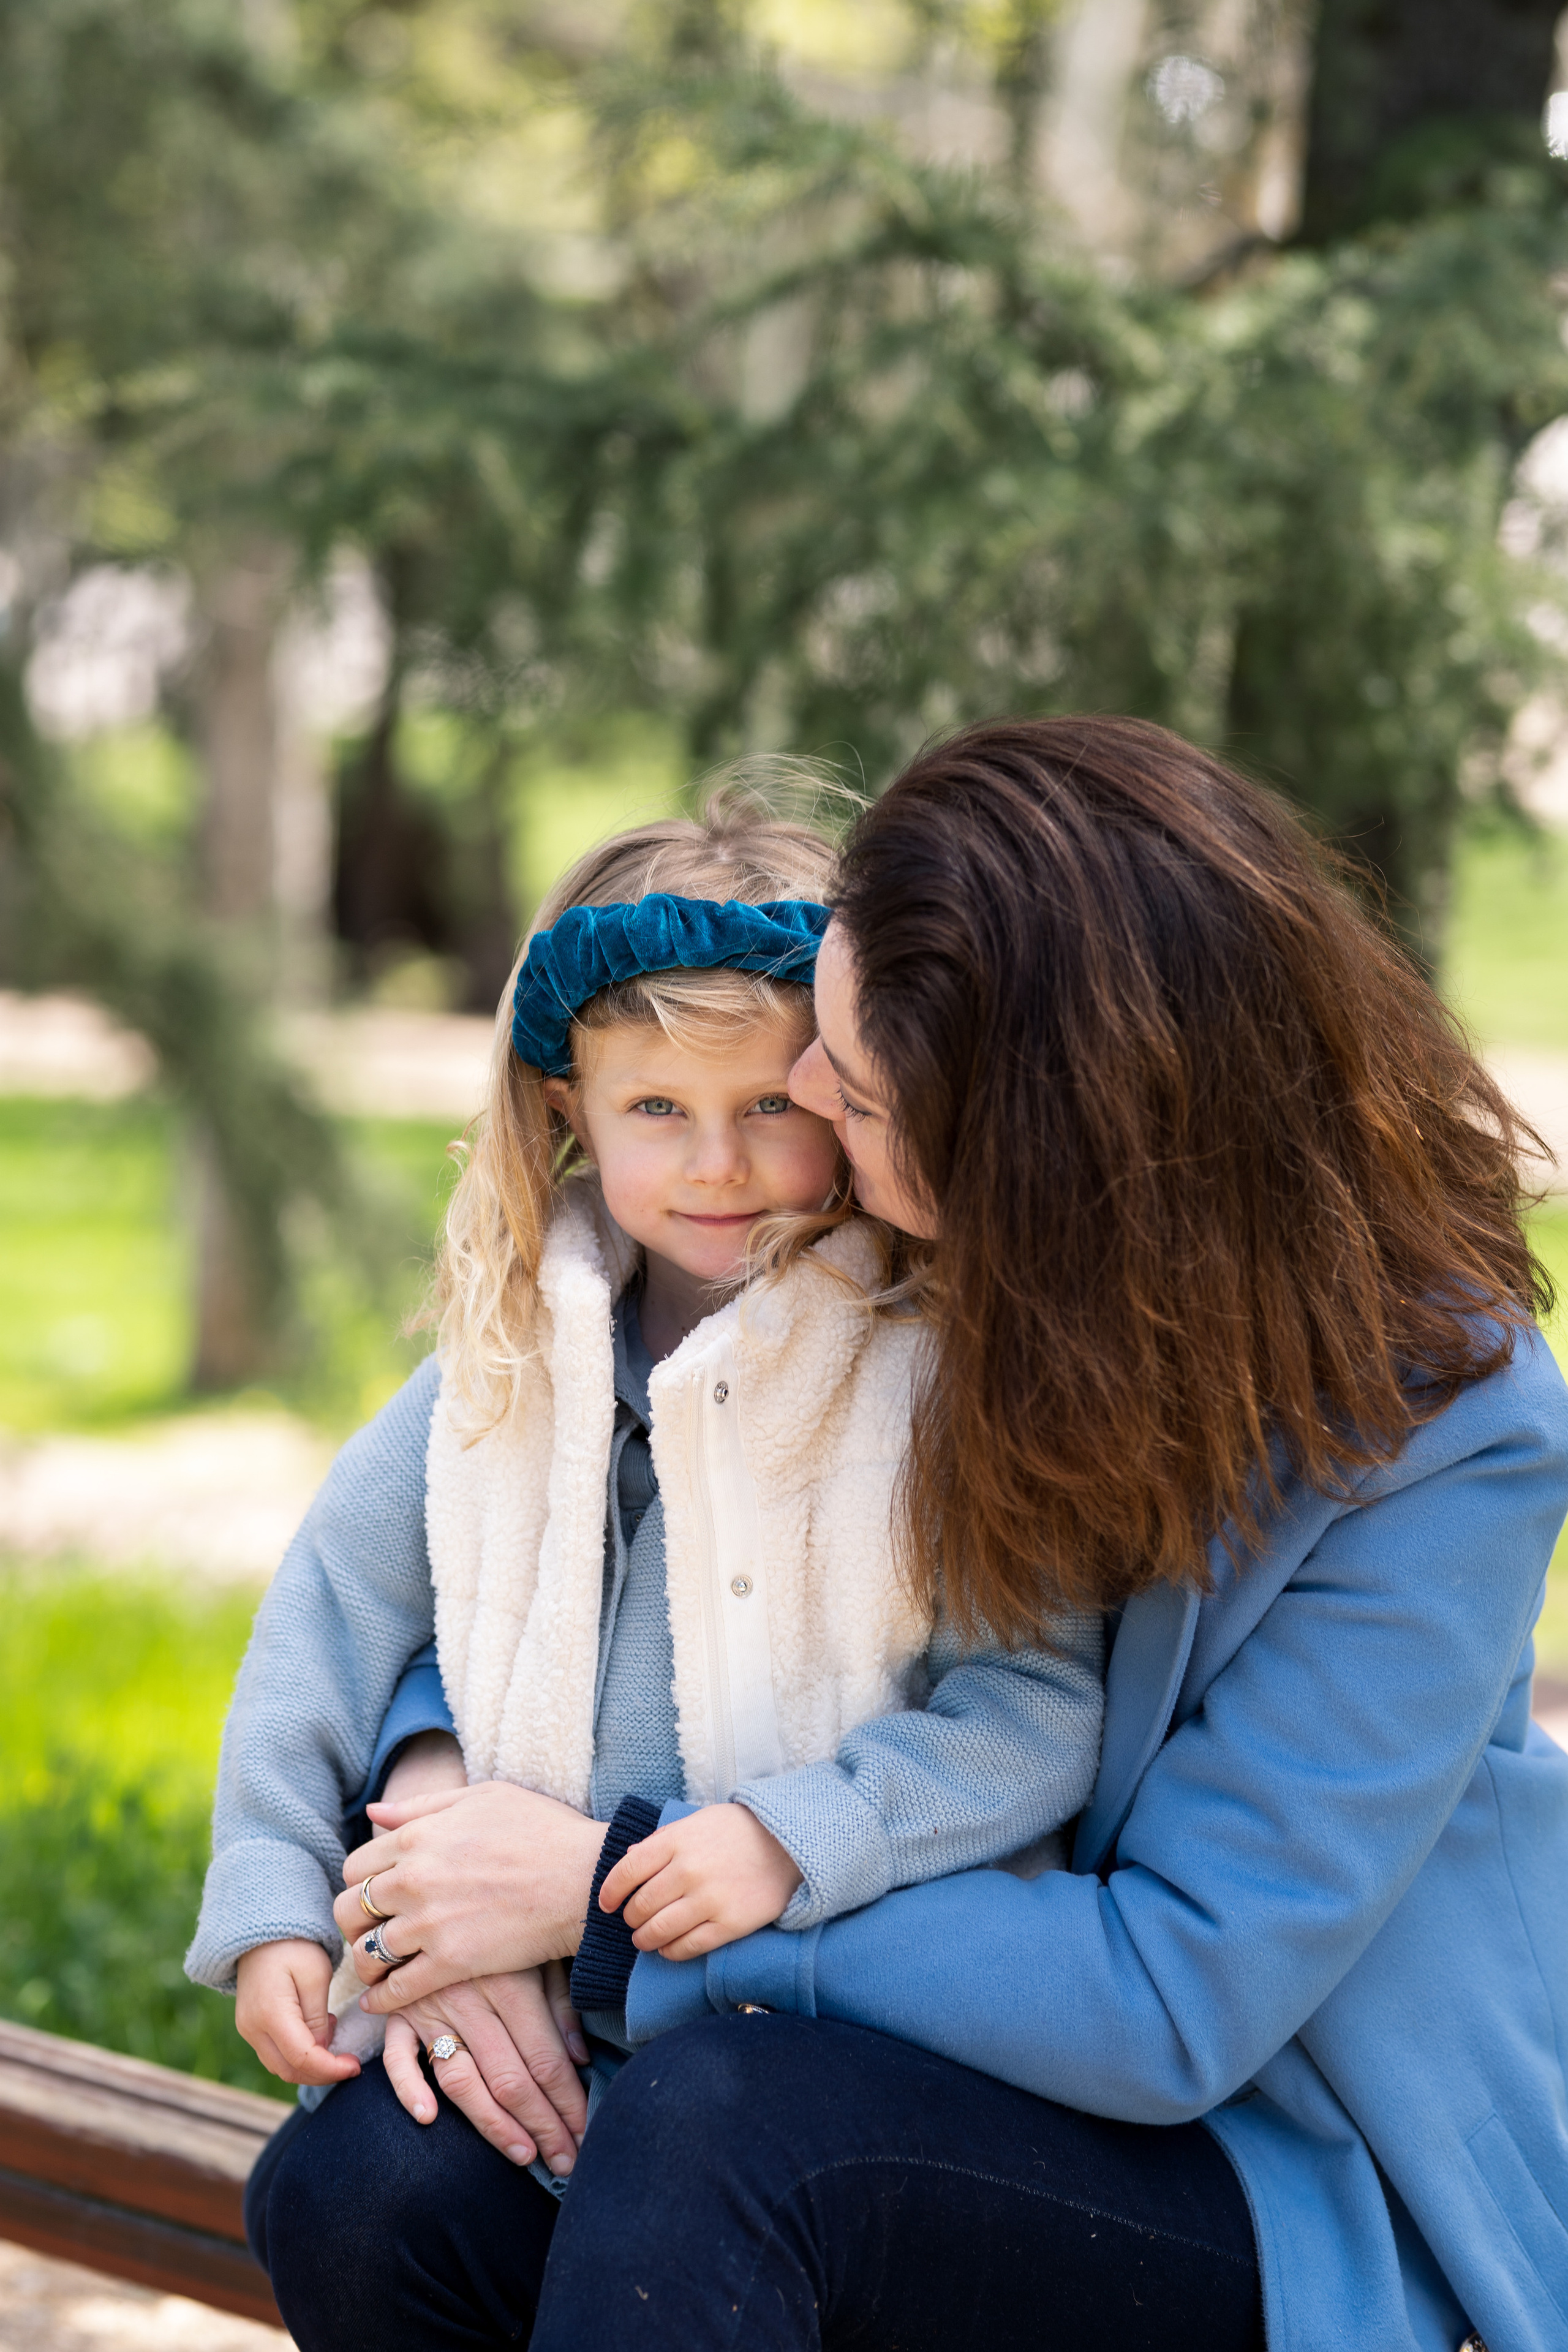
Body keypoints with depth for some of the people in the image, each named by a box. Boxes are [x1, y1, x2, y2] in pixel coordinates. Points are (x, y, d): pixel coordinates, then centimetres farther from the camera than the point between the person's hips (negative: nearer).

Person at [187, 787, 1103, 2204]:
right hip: (543, 1993, 5)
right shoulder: (517, 1349, 6)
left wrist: (796, 1835, -25)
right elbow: (340, 1599, 15)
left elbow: (1043, 1703, -13)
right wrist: (269, 1902, 7)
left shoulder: (943, 1358, -10)